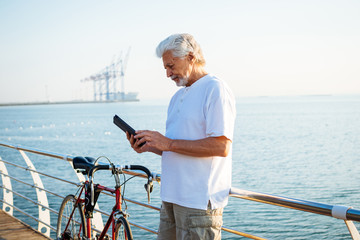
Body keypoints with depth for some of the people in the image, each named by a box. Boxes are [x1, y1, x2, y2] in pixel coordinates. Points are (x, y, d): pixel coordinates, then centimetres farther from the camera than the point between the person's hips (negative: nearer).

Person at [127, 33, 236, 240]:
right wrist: (149, 147, 4)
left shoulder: (215, 90, -9)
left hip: (200, 201, -8)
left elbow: (221, 146, -20)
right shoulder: (178, 96, 20)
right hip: (172, 197, 8)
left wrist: (169, 143, -17)